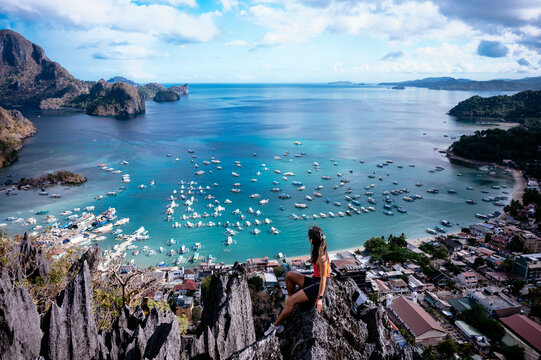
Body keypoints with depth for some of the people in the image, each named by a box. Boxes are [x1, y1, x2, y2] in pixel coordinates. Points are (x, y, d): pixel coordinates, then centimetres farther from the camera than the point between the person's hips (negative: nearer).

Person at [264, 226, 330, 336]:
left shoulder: (321, 257, -25)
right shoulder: (320, 250, 3)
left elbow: (323, 278, -23)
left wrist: (320, 298, -21)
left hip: (318, 287, -10)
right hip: (313, 281, 10)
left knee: (290, 302, -17)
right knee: (289, 275, 7)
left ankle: (276, 326, -4)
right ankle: (290, 297, 16)